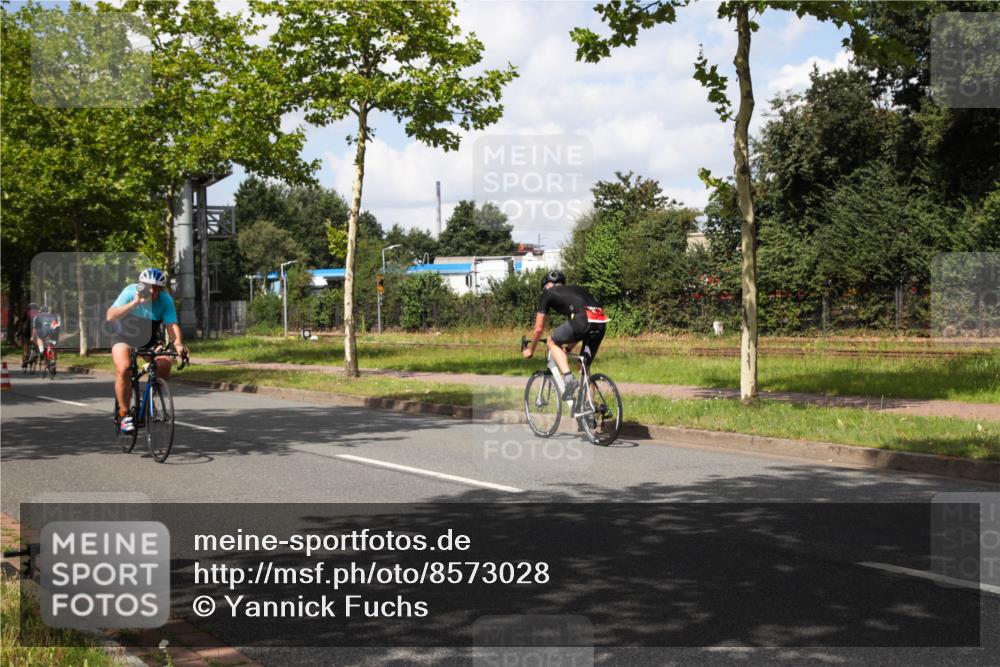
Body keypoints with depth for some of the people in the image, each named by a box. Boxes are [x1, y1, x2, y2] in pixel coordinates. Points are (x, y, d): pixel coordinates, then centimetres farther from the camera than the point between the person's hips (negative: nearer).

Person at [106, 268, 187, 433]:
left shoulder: (166, 300, -20)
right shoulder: (130, 293, -24)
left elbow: (172, 324, -30)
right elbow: (110, 316, -35)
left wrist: (178, 344, -49)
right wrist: (135, 303, -46)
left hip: (150, 337, 2)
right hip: (124, 334, -2)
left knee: (165, 363, -24)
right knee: (123, 368, -28)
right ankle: (124, 414, -15)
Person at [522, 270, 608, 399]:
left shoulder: (548, 293, 22)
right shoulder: (577, 288, 38)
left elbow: (539, 329, 25)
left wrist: (530, 350, 40)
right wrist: (569, 347, 54)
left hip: (582, 320, -6)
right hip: (601, 323, 6)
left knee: (552, 341, 17)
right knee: (585, 366, 21)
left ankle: (569, 378, -1)